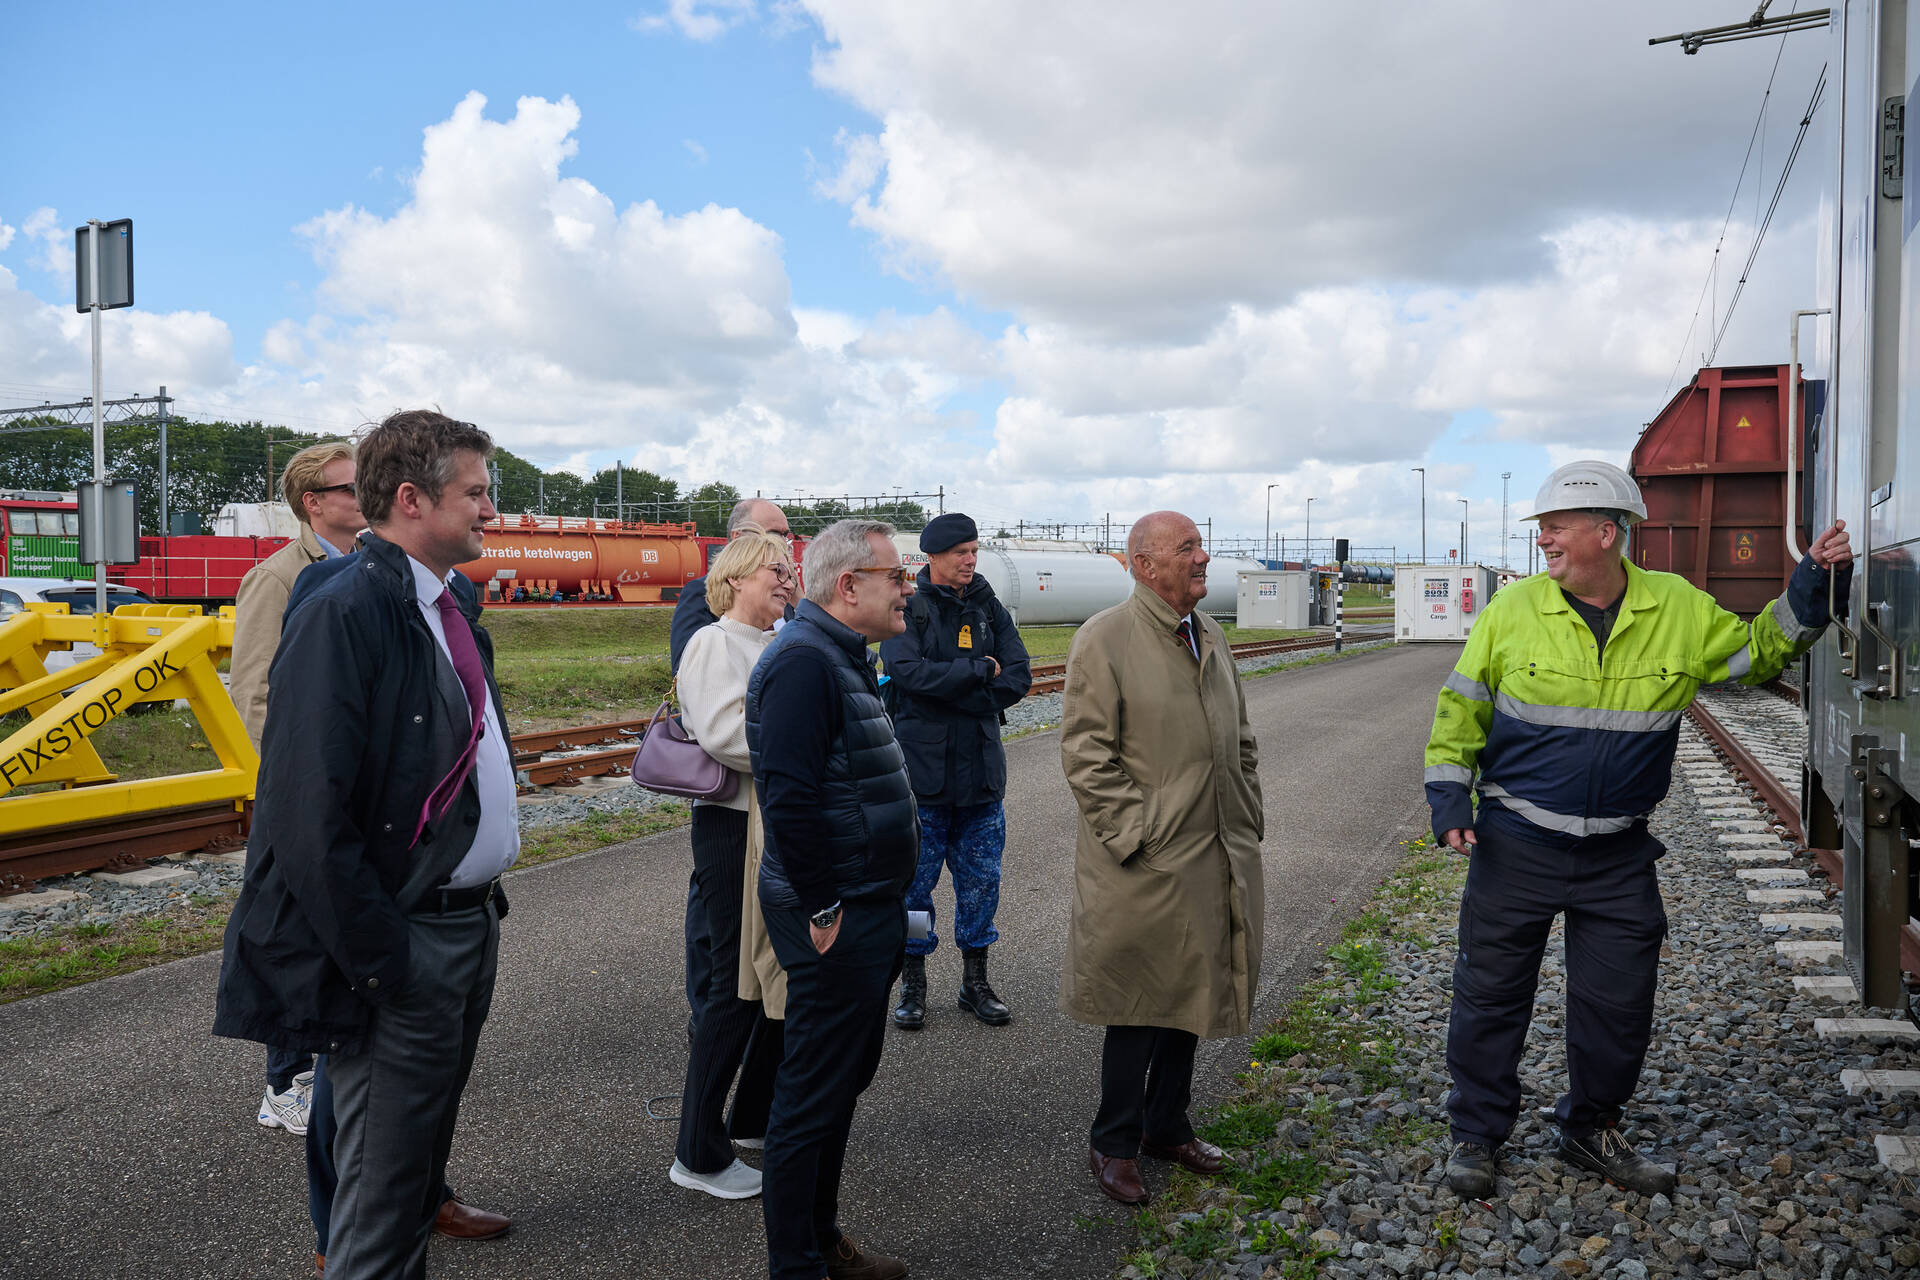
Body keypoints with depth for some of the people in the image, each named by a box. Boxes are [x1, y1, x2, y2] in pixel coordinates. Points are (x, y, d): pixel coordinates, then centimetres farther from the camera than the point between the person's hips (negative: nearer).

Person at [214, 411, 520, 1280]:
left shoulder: (453, 603, 8)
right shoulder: (342, 613, -20)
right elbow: (307, 812, -24)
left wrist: (484, 893, 13)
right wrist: (377, 960, -20)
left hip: (471, 923, 9)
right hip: (402, 945, -9)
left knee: (427, 1140, 25)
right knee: (382, 1185, 7)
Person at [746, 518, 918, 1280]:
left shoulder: (842, 659, 14)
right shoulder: (803, 661, -20)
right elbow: (788, 798, -27)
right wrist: (822, 910, -21)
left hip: (870, 911, 11)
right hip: (836, 921, -11)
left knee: (846, 1077, 20)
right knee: (814, 1094, 2)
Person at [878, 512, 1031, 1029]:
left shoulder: (990, 610, 8)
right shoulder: (907, 608, -4)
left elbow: (1018, 678, -1)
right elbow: (907, 671, -20)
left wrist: (949, 690, -12)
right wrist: (979, 669, -14)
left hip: (981, 771, 4)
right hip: (922, 768, -4)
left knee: (982, 880, 11)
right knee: (915, 880, 6)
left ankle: (975, 981, 25)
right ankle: (913, 982, 21)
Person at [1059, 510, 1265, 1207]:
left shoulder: (1211, 635, 12)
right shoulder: (1104, 639, -11)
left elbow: (1241, 739, 19)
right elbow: (1086, 753, -15)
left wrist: (1248, 820, 12)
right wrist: (1134, 836, -18)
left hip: (1214, 862, 7)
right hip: (1145, 865, -7)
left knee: (1190, 997, 17)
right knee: (1139, 1005, 4)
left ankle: (1167, 1127, 34)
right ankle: (1114, 1143, 21)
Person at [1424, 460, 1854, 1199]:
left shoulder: (1679, 610, -2)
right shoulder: (1513, 609, -7)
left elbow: (1756, 651, 14)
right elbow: (1461, 708, 1)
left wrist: (1809, 589, 0)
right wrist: (1449, 797, -6)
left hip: (1618, 856, 2)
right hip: (1514, 847, -1)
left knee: (1619, 1001, 11)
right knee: (1490, 992, 6)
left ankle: (1591, 1130, 34)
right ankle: (1476, 1134, 24)